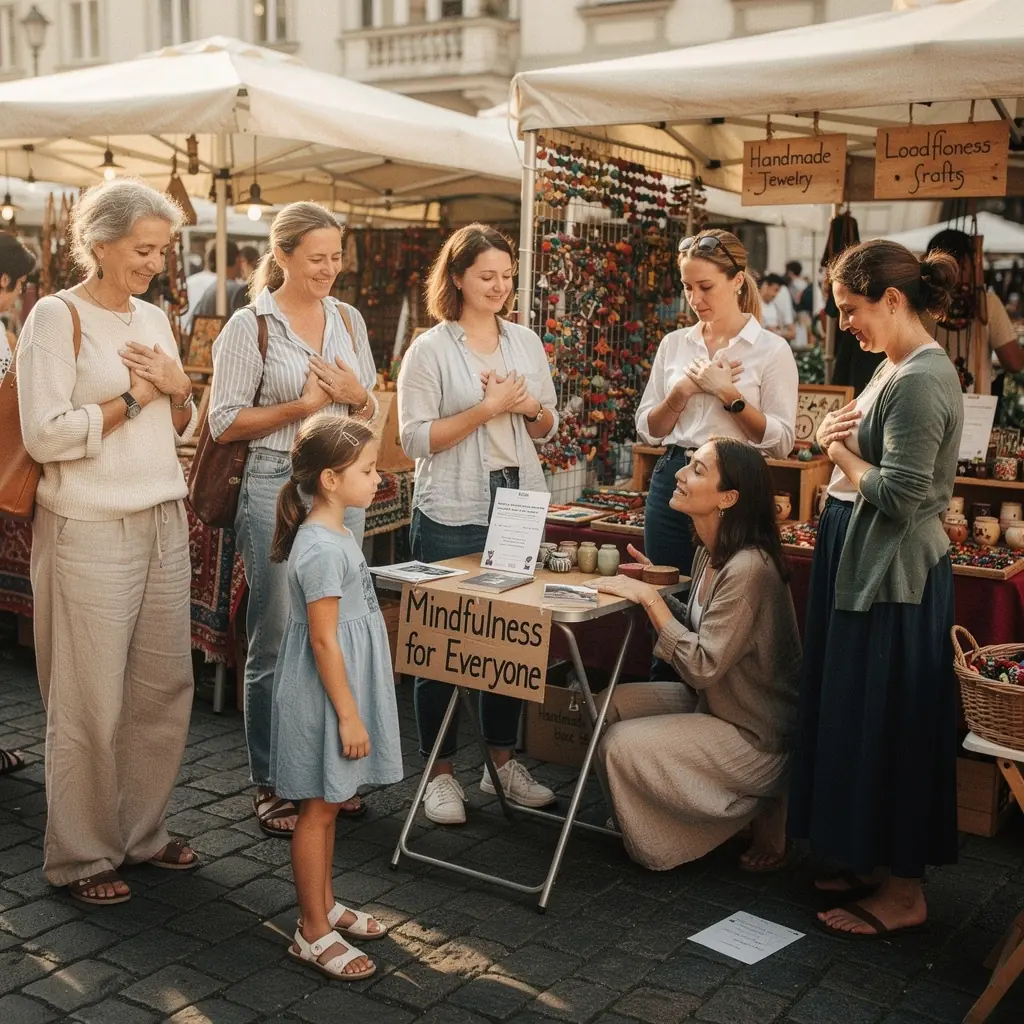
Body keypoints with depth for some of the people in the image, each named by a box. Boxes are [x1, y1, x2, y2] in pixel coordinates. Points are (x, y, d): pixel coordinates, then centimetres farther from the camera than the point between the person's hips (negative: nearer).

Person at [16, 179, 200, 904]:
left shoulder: (154, 319, 13)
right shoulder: (57, 317, -7)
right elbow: (45, 436, -15)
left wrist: (178, 389, -2)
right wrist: (134, 394, -11)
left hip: (165, 524, 7)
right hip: (91, 534, -7)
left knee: (165, 688, 10)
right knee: (91, 703, 1)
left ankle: (144, 832, 26)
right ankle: (82, 856, 16)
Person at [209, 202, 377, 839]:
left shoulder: (348, 319, 10)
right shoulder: (251, 326, -5)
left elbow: (373, 410, 16)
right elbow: (225, 422, -7)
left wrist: (357, 395, -6)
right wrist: (300, 406, -16)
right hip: (277, 488, -5)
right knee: (277, 641, 1)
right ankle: (272, 785, 15)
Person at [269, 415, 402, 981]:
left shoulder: (333, 534, 7)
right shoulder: (322, 548, -24)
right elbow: (323, 641, -23)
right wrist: (349, 715, -20)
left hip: (342, 686, 10)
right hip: (325, 694, -10)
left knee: (328, 803, 20)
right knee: (318, 808, 2)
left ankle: (325, 904, 34)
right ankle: (313, 933, 14)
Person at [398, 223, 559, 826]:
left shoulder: (527, 342, 11)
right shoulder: (430, 350, -4)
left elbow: (549, 427, 16)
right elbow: (416, 439, -10)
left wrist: (530, 407, -6)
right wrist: (486, 409, -16)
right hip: (452, 515, -4)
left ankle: (504, 761, 24)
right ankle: (441, 773, 14)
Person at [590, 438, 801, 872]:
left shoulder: (748, 569, -27)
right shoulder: (710, 555, 1)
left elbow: (702, 666, -27)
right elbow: (701, 627, 11)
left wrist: (651, 598, -23)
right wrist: (652, 589, -1)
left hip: (756, 737, -9)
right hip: (713, 702, 9)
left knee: (620, 747, -15)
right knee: (613, 703, 3)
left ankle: (762, 809, 0)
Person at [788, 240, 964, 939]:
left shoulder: (921, 380, -19)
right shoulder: (896, 367, 11)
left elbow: (899, 496, -22)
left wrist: (840, 449, -8)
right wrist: (838, 439, 0)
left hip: (893, 576, -10)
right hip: (863, 566, 10)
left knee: (886, 725, 0)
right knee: (859, 719, 16)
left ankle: (903, 893, 13)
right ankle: (876, 864, 30)